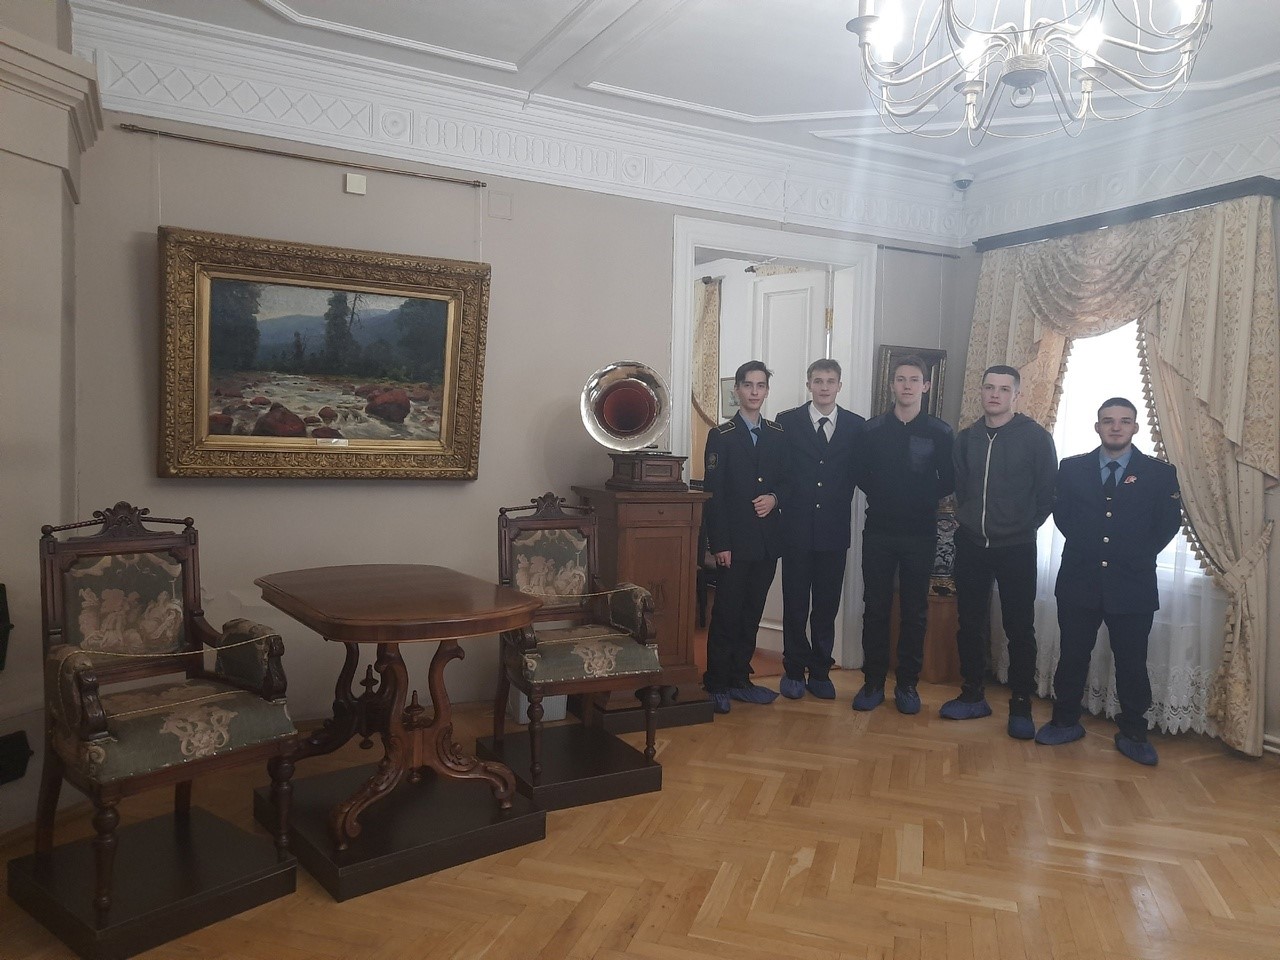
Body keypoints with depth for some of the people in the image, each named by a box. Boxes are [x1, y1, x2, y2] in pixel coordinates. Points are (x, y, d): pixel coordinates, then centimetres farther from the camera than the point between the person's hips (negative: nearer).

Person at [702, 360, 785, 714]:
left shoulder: (779, 435, 10)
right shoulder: (721, 436, -2)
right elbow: (713, 494, -7)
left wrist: (774, 498, -8)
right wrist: (719, 544, -12)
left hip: (768, 540, 4)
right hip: (735, 541, -4)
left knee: (752, 614, 11)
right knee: (726, 614, 0)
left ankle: (740, 680, 22)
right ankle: (716, 684, 10)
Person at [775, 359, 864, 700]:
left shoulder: (856, 425, 4)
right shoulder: (787, 421, 0)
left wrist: (840, 505, -2)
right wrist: (783, 501, -8)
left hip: (835, 530, 1)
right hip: (797, 528, -1)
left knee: (827, 606, 9)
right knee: (795, 605, 6)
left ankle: (820, 672, 22)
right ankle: (794, 671, 19)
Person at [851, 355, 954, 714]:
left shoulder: (940, 433, 1)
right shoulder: (873, 429, 4)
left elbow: (948, 482, 3)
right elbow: (861, 474, 7)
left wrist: (922, 499, -5)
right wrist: (882, 497, -2)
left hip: (920, 534, -1)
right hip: (878, 532, 1)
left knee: (915, 611, 7)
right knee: (875, 608, 5)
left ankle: (907, 684, 18)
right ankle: (873, 681, 15)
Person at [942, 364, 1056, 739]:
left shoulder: (1036, 437, -5)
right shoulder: (967, 437, 6)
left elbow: (1048, 493, -2)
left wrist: (1025, 526, 0)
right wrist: (968, 519, 5)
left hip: (1016, 549, -3)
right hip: (971, 545, 4)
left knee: (1020, 629, 4)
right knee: (970, 623, 10)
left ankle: (1021, 705, 15)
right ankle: (973, 695, 24)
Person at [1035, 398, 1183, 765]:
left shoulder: (1160, 473, 2)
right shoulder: (1072, 468, 5)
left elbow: (1169, 522, 2)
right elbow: (1062, 514, 8)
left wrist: (1137, 556, -2)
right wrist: (1086, 546, 0)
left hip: (1133, 583, -1)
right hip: (1079, 579, 1)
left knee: (1131, 662, 7)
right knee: (1073, 655, 9)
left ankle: (1133, 734, 20)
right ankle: (1066, 721, 23)